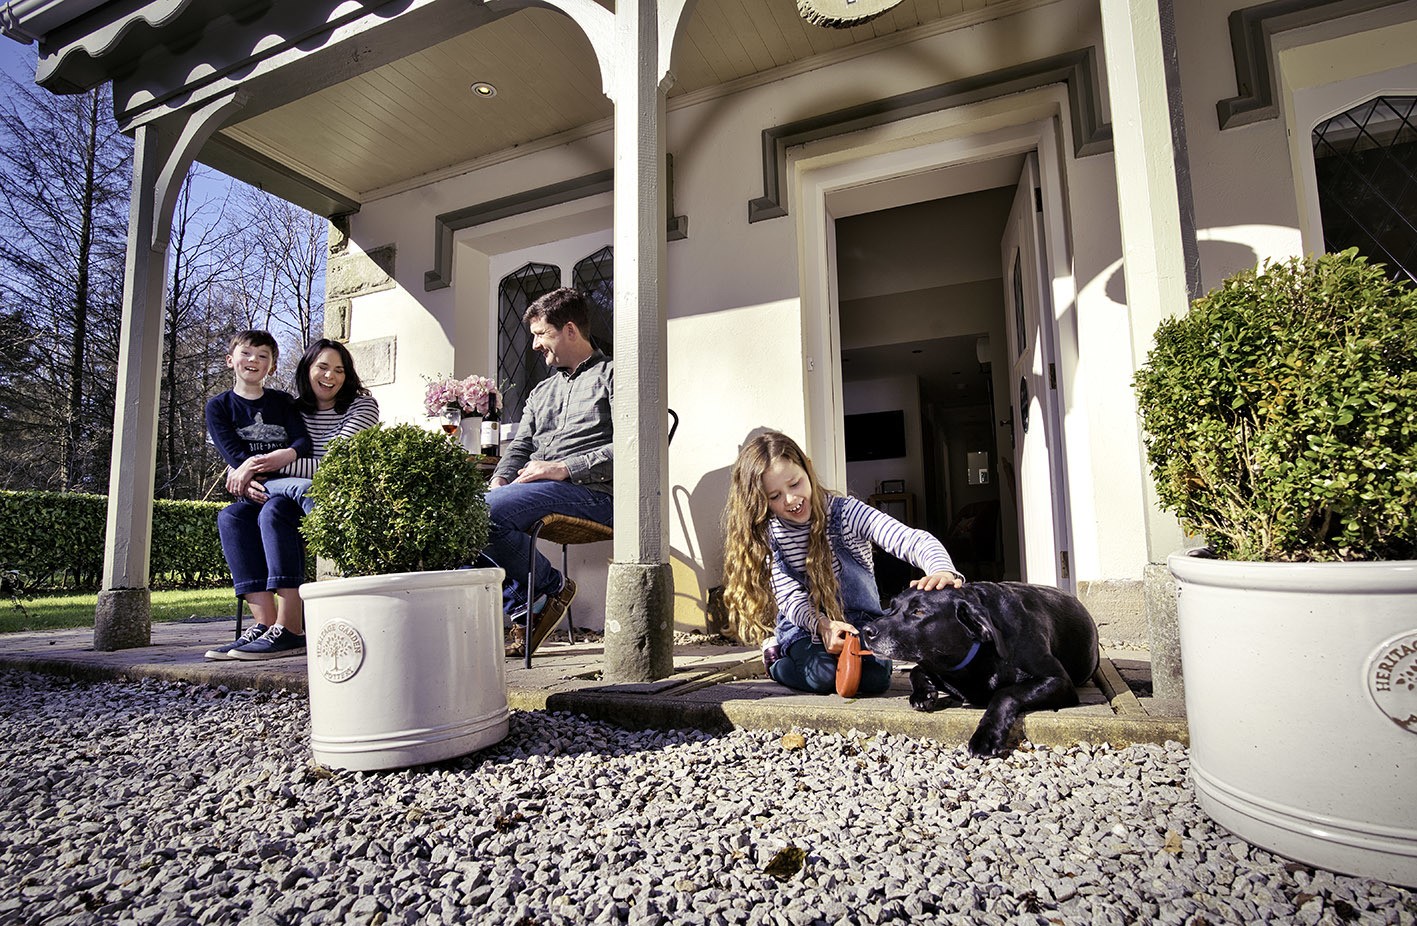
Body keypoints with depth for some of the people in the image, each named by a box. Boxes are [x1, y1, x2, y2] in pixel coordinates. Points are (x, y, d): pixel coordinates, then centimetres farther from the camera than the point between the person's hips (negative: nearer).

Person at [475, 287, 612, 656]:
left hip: (590, 492, -8)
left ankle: (551, 587, -6)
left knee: (484, 511, -28)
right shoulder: (542, 391, 31)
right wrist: (500, 479, 2)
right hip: (533, 489, 8)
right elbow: (520, 446, 24)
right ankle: (520, 608, -8)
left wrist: (564, 468, -14)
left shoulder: (611, 376, 6)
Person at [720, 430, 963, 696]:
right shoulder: (767, 535, -10)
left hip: (859, 619, 0)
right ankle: (777, 661, 5)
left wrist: (942, 570, -51)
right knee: (823, 675, -29)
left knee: (875, 678, -26)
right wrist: (822, 625, -33)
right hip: (803, 625, 0)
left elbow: (914, 541, -29)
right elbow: (790, 598, -13)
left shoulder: (844, 512, -18)